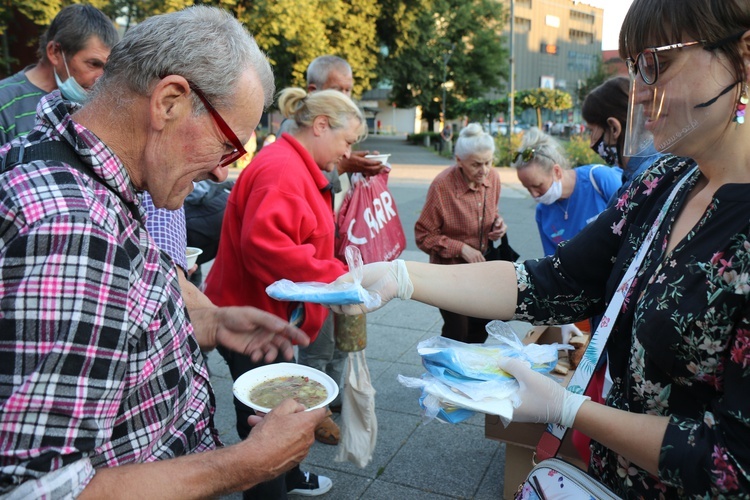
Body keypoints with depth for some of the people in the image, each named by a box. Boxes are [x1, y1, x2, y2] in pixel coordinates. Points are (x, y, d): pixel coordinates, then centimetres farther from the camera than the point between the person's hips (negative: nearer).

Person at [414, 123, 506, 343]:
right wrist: (461, 248, -23)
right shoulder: (442, 185, -23)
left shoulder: (493, 178, -5)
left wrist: (497, 223, -7)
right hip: (450, 270, -6)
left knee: (482, 326, 16)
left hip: (482, 267, 6)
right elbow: (424, 236, -16)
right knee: (457, 333, 2)